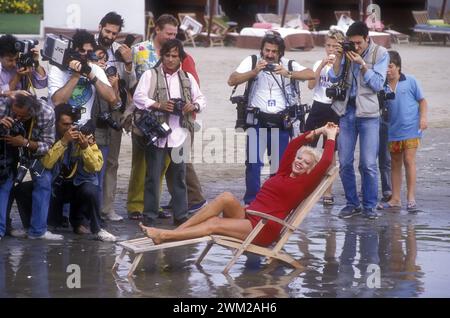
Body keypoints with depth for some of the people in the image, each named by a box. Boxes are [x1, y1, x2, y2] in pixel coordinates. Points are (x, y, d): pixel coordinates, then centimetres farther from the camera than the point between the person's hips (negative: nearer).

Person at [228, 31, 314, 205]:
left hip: (281, 121, 2)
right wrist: (254, 71, -21)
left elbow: (311, 75, -10)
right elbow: (232, 81, -9)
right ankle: (251, 202, 1)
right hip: (258, 120, -2)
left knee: (280, 164, 5)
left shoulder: (288, 64, 3)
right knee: (253, 162, -6)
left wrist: (288, 74, -24)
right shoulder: (252, 61, 1)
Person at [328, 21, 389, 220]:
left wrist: (361, 64, -16)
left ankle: (369, 206, 6)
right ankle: (352, 203, 16)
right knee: (344, 162, 5)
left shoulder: (380, 54, -2)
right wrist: (338, 57, -10)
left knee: (368, 164, -5)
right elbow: (334, 78, 2)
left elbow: (378, 84, -8)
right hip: (346, 110, 3)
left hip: (368, 113, -3)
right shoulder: (346, 52, 5)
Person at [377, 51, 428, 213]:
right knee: (395, 164, 11)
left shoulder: (410, 81, -3)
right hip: (393, 131, 4)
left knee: (409, 160, -8)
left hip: (411, 128, -4)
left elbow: (422, 100, 3)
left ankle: (411, 198, -3)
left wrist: (423, 117, -9)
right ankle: (395, 198, 18)